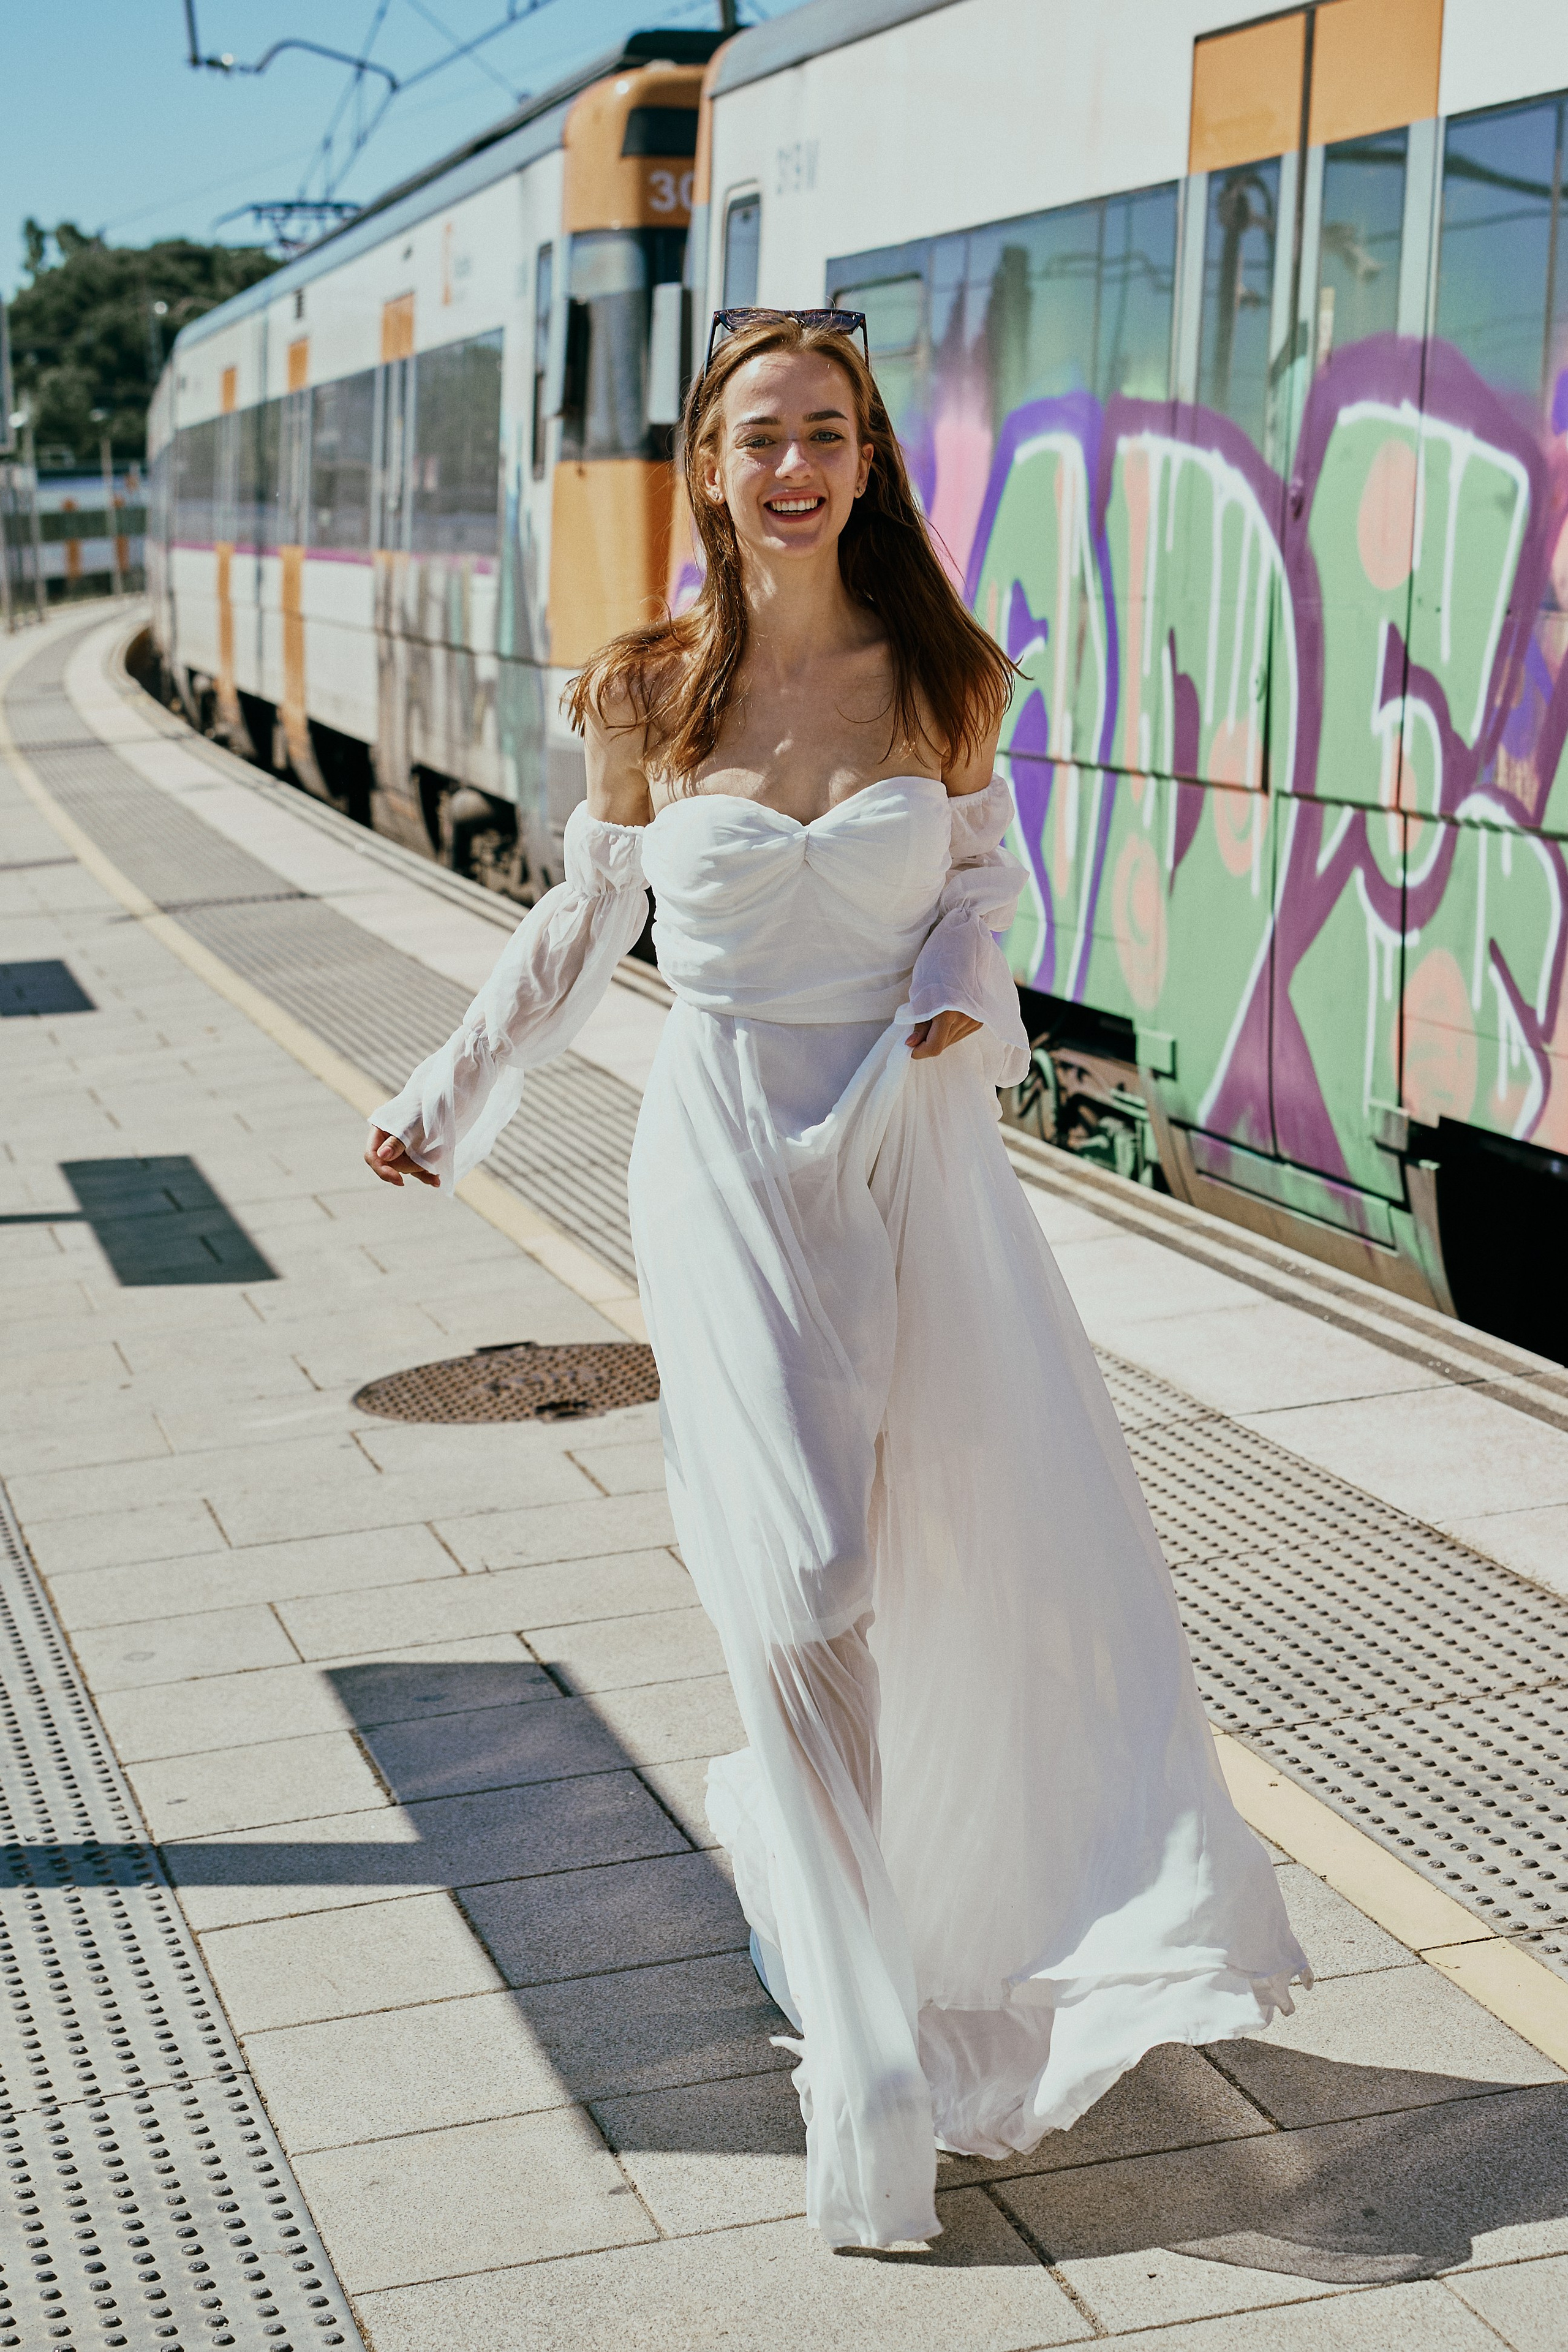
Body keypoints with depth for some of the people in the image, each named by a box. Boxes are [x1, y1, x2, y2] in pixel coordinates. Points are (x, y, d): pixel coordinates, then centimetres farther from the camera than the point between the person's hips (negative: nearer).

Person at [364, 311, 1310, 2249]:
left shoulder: (942, 679, 1)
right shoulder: (646, 696, -2)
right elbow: (581, 922, 12)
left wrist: (961, 987, -6)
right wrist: (443, 1107, 15)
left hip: (916, 1139, 2)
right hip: (731, 1157, -2)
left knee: (1035, 1538, 0)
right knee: (803, 1587, -7)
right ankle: (866, 2052, 10)